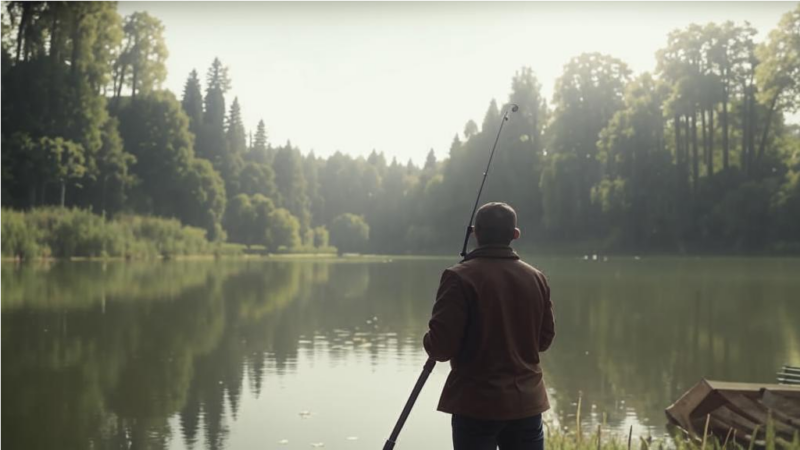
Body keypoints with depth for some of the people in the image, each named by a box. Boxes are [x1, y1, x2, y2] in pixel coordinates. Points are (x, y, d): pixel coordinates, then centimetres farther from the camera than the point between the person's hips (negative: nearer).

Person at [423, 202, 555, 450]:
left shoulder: (460, 277, -12)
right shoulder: (536, 278, 5)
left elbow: (441, 346, -15)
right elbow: (544, 338, 13)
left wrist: (429, 339, 6)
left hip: (477, 404, -4)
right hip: (527, 402, 4)